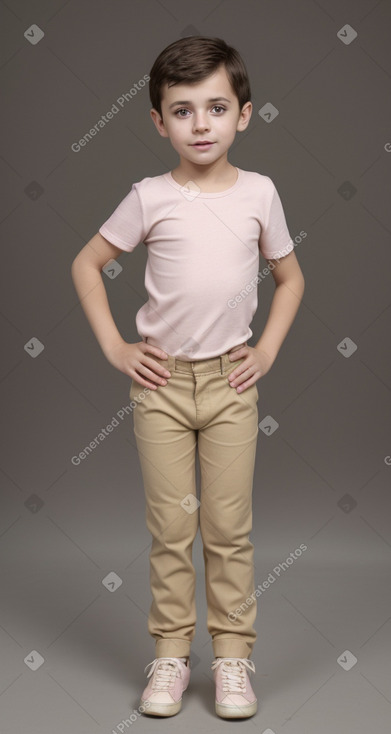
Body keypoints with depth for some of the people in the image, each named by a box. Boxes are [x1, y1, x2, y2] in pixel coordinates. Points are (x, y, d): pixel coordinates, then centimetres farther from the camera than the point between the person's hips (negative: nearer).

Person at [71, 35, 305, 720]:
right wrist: (115, 348, 0)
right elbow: (86, 264, 6)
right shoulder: (150, 197, -3)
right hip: (161, 380, 0)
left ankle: (233, 654, 19)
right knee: (170, 526, 7)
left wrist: (266, 351, 3)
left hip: (231, 381, 1)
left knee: (229, 526, 6)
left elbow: (290, 277, 13)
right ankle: (171, 653, 20)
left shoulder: (259, 192, 0)